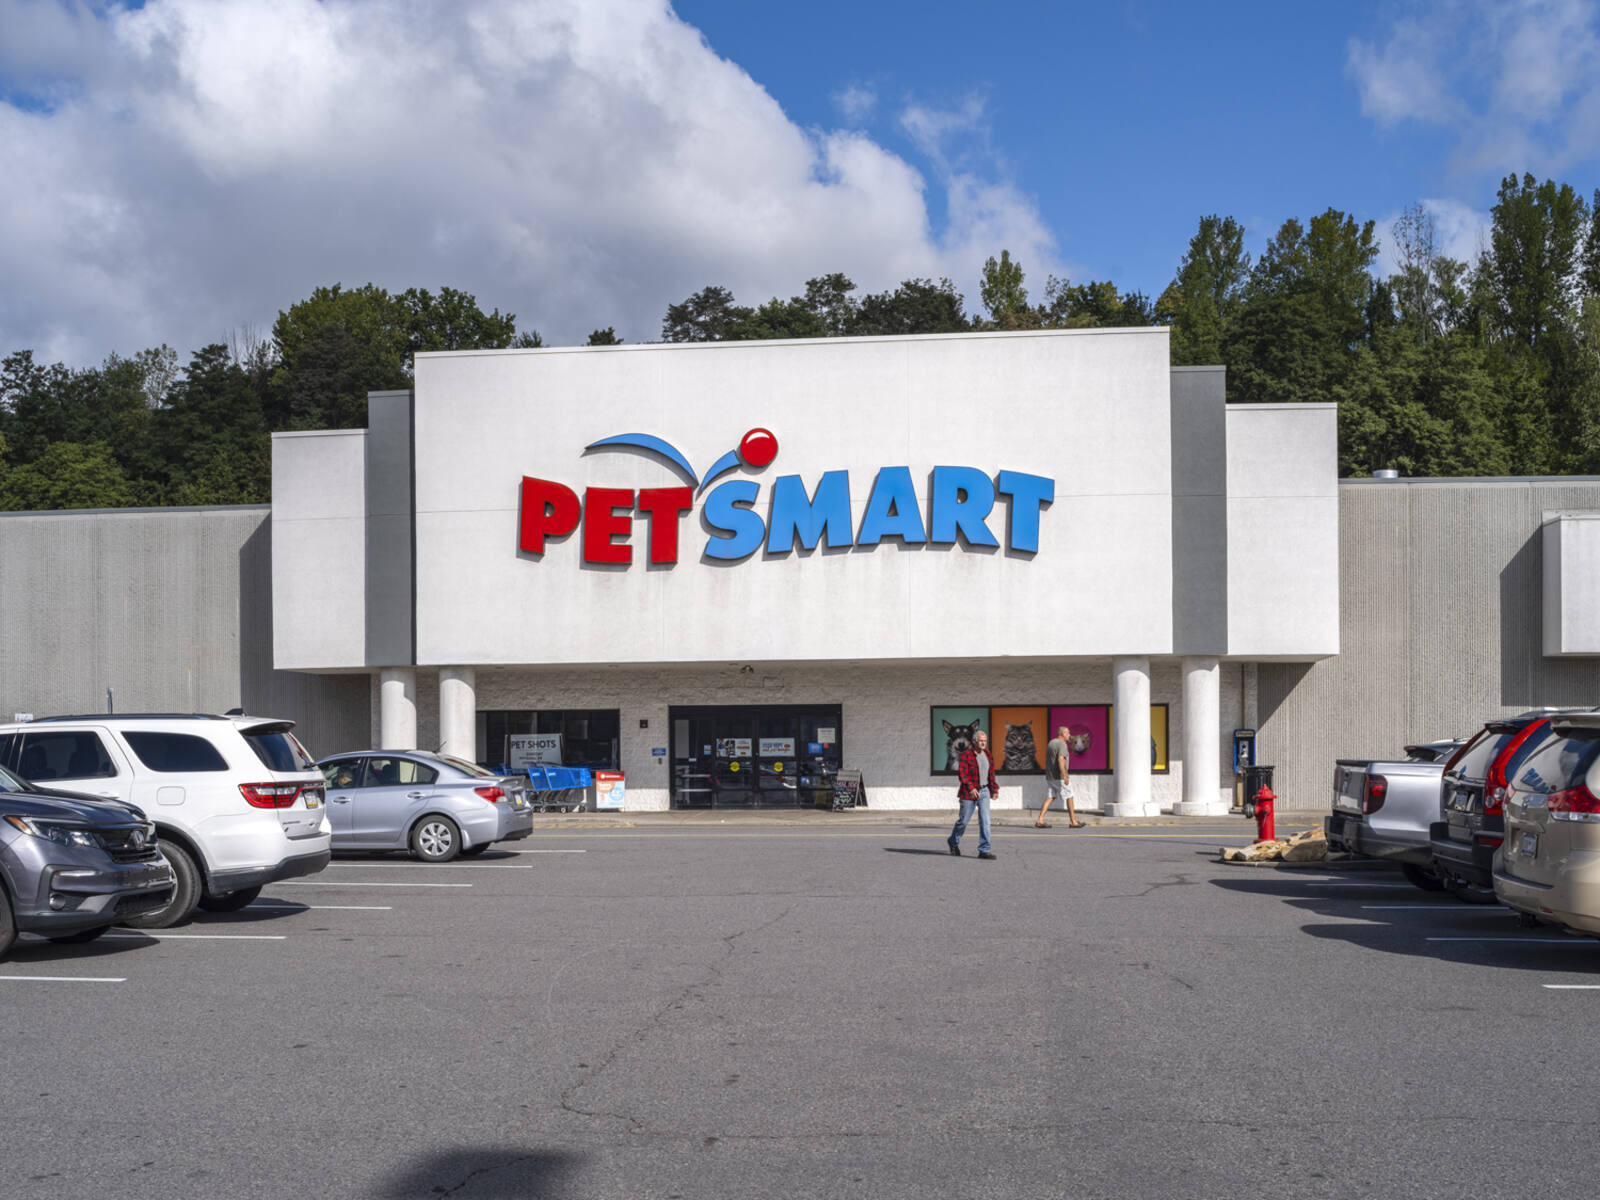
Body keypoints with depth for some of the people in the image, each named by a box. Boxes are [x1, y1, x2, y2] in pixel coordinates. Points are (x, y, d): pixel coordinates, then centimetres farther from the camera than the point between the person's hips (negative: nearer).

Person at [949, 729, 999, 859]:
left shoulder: (986, 754, 8)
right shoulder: (966, 754, -11)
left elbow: (991, 773, 18)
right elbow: (961, 773, -19)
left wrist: (994, 789, 15)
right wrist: (970, 788, -29)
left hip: (984, 792, 5)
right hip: (969, 793, -5)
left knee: (985, 820, -5)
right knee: (964, 820, 5)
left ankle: (984, 850, -5)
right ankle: (954, 841, 32)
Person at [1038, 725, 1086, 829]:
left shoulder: (1051, 743, 15)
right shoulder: (1062, 744, -13)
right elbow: (1060, 760, -25)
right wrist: (1065, 776, -26)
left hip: (1049, 776, 8)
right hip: (1060, 776, -8)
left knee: (1049, 798, 4)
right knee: (1069, 798, 4)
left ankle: (1040, 821, -6)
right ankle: (1073, 821, 11)